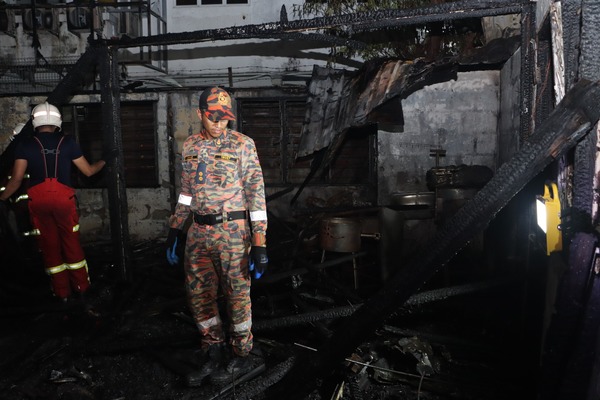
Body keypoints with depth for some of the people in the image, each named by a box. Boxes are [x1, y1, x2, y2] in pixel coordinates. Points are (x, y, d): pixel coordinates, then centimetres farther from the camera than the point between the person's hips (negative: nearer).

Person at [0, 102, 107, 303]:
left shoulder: (26, 144, 1)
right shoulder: (67, 142, 1)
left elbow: (17, 178, -5)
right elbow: (88, 171, 6)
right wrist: (103, 162, 24)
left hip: (38, 201, 0)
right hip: (63, 198, 0)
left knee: (49, 246, 12)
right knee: (72, 243, 13)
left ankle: (62, 292, 20)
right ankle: (81, 286, 22)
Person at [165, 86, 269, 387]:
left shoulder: (242, 144, -7)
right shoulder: (190, 147, 9)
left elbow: (256, 194, -10)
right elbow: (186, 193, 16)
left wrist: (259, 244, -15)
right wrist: (174, 232, 13)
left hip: (232, 231, -5)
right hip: (198, 232, 6)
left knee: (237, 295, 5)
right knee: (199, 295, 11)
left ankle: (240, 357, 25)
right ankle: (214, 355, 29)